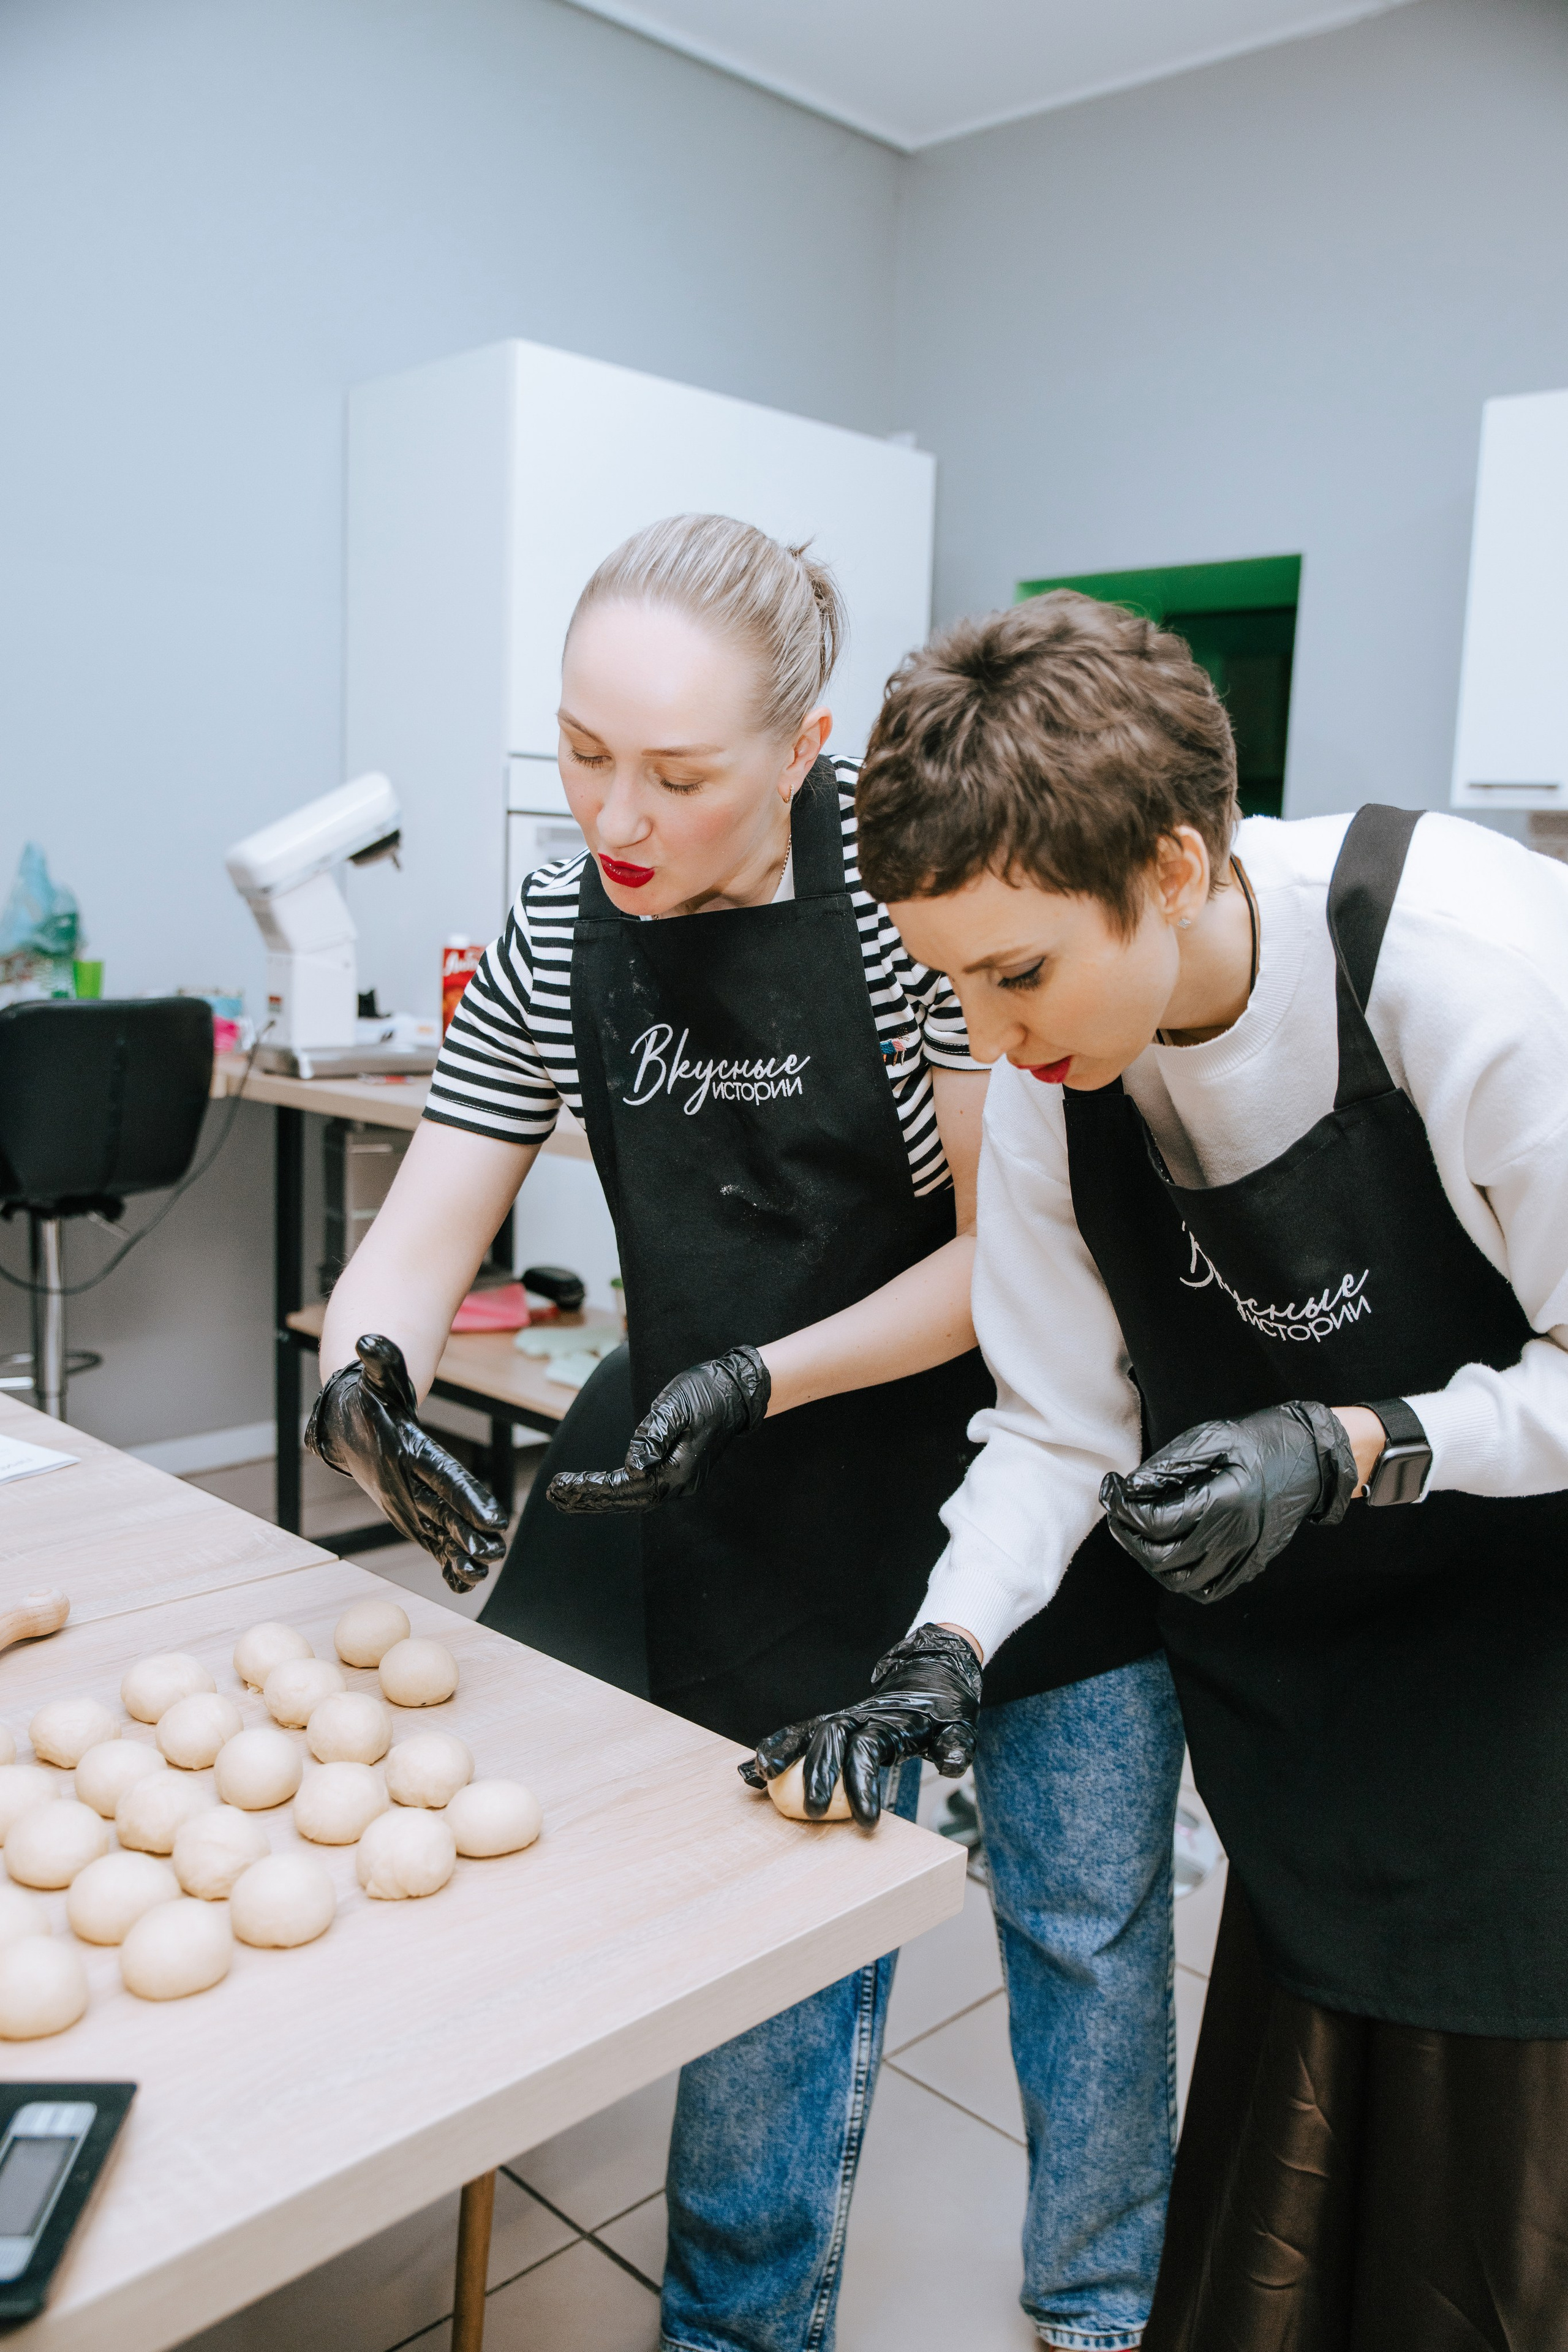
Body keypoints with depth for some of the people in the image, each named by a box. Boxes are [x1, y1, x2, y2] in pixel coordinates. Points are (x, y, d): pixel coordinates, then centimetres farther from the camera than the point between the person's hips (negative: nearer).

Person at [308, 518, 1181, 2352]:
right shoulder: (556, 940, -7)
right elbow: (421, 1240, -5)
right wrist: (362, 1366, -27)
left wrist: (755, 1379, -26)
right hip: (756, 1537, 2)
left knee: (1087, 1922, 16)